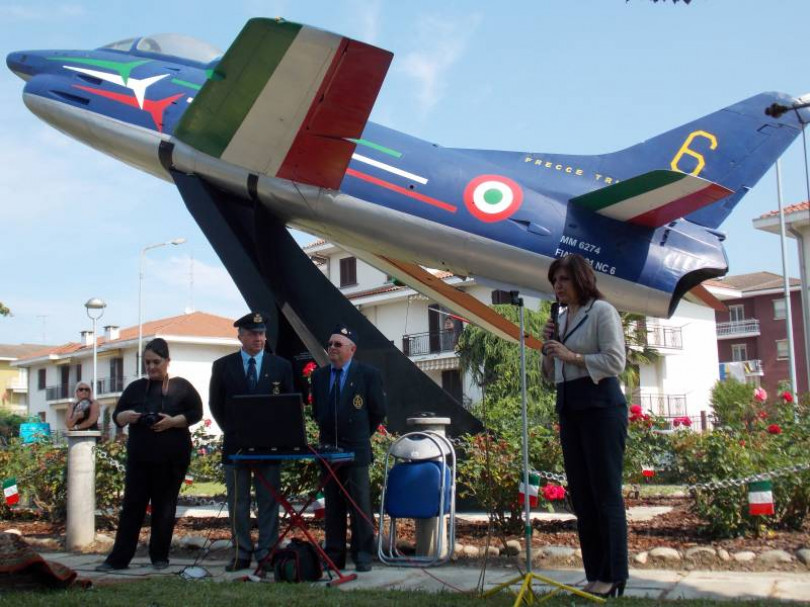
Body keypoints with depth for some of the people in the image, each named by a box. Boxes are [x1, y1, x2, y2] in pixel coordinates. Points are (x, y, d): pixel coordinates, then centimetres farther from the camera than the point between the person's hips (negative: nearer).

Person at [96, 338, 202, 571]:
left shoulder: (181, 387, 3)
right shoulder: (136, 388, 11)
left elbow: (196, 412, -1)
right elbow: (116, 416, 13)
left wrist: (173, 421, -17)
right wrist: (125, 416, -11)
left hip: (171, 459, -2)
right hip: (139, 458, 2)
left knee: (164, 508, 6)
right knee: (132, 506, 1)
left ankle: (159, 556, 16)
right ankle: (118, 558, 4)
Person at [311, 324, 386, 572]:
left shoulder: (368, 374, -4)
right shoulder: (319, 375, 10)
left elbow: (378, 411, 3)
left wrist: (361, 435, 8)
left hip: (356, 449, -4)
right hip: (328, 448, 4)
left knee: (360, 504, -1)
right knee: (332, 505, 8)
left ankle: (363, 556, 7)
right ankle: (334, 555, 14)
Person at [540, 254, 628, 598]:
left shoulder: (602, 311, -3)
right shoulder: (561, 318, 17)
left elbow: (615, 361, -13)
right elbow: (552, 375, 20)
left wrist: (570, 355, -15)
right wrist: (549, 348, 3)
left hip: (600, 405, -8)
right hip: (569, 409, 8)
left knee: (606, 493, -4)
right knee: (581, 495, 8)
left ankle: (613, 577, 1)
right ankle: (595, 574, 14)